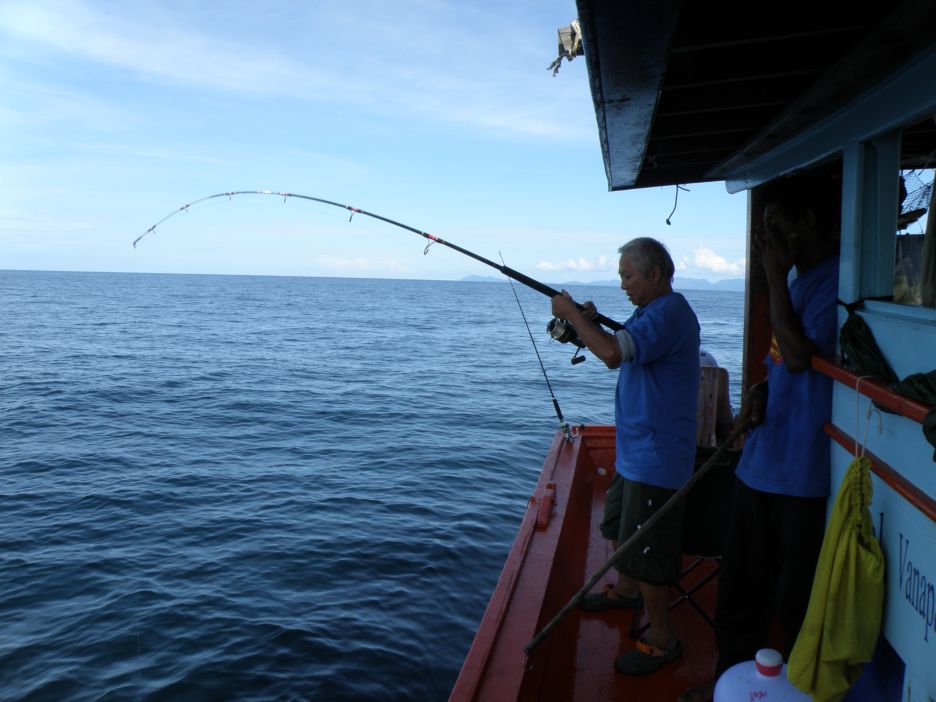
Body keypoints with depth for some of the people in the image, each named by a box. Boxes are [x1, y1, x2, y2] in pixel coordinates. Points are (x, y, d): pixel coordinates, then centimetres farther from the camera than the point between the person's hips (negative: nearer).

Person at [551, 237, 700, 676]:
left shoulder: (669, 313, -21)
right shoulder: (653, 311, 13)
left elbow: (613, 352, -34)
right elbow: (618, 356, 17)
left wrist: (571, 314, -20)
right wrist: (591, 322, 1)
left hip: (656, 455, -11)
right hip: (634, 449, 11)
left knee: (646, 547, -2)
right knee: (619, 524, 26)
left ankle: (661, 640, 14)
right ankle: (626, 590, 48)